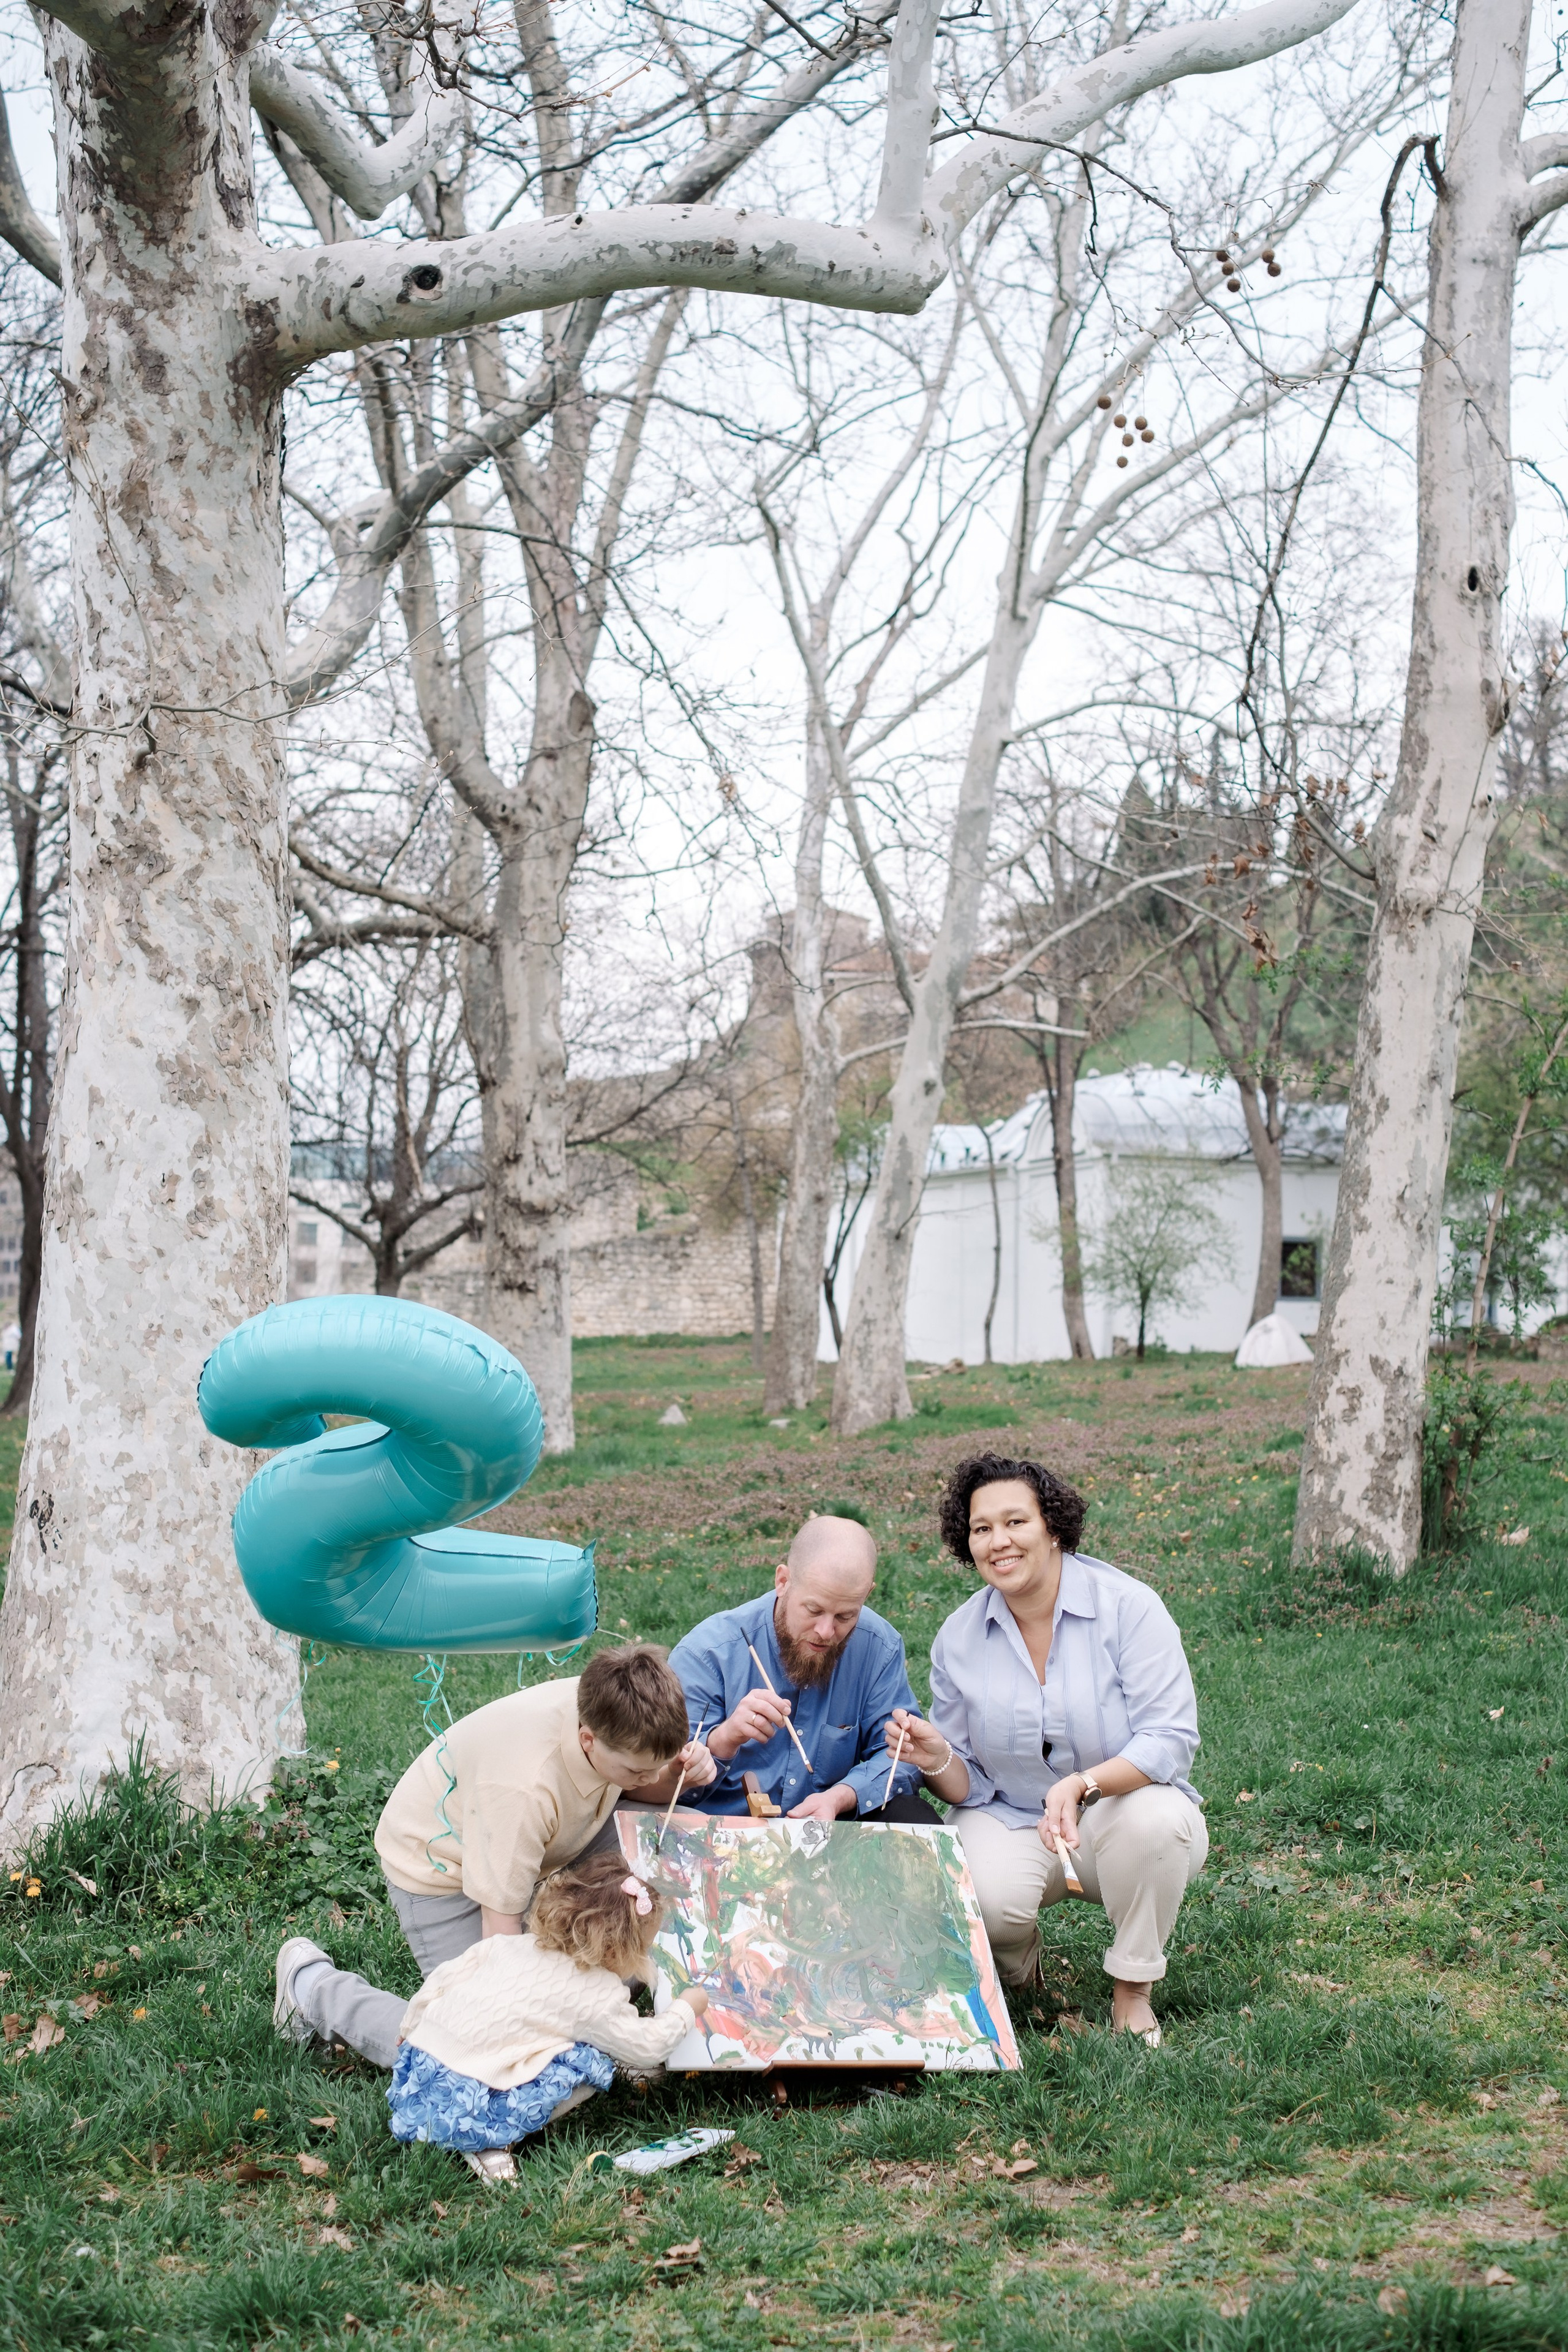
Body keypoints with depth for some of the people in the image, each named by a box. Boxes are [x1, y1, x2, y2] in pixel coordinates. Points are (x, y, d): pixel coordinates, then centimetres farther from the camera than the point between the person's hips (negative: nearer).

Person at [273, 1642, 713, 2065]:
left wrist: (677, 1773, -21)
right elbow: (501, 1935, -33)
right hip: (438, 1868, -7)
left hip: (524, 1844, 7)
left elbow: (643, 1790, 2)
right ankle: (311, 1984, 5)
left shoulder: (614, 1715, -23)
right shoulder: (523, 1789, -41)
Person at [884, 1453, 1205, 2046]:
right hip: (1011, 1822, 1)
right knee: (985, 1899, -32)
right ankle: (1017, 1970, 9)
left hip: (1124, 1805, -1)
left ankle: (1132, 1991, -10)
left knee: (1153, 1817, -36)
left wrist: (1082, 1784, -36)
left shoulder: (1128, 1607, -13)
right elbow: (970, 1785, 3)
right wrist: (938, 1761, -22)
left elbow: (1170, 1740, -20)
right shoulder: (958, 1638, -2)